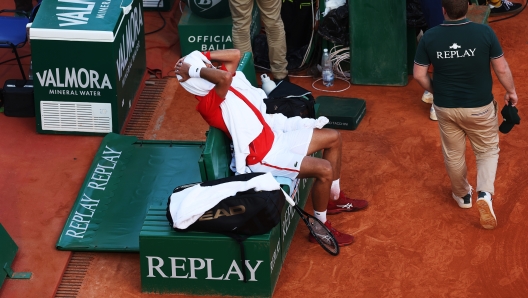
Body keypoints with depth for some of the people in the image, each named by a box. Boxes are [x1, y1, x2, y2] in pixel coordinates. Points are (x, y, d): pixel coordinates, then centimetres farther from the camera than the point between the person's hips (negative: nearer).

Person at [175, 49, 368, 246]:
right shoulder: (208, 104, -24)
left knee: (333, 138, 13)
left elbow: (235, 54, 18)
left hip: (274, 138, 10)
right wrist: (193, 70, -31)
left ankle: (335, 199, 29)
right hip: (262, 156, -10)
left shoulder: (219, 88, 5)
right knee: (324, 169, -23)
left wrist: (204, 56, 8)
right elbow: (224, 77, -43)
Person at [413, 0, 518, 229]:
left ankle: (462, 195, 41)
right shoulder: (484, 32, -18)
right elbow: (501, 68, -9)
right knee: (488, 151, 18)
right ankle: (485, 193, -4)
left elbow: (419, 75, -6)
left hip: (445, 107, 2)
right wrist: (511, 91, 9)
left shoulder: (429, 37, -13)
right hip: (479, 107, -2)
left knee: (453, 155, 22)